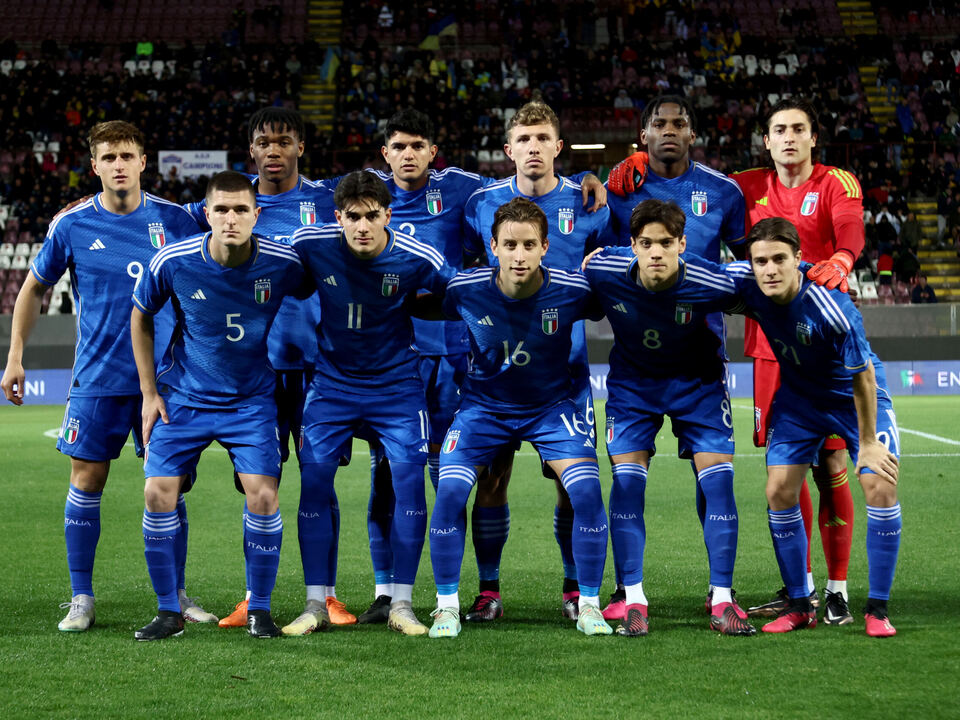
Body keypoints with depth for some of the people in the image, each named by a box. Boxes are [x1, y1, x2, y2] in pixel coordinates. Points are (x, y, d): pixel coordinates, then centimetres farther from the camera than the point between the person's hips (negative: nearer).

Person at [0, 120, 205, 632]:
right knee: (86, 482, 1)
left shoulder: (173, 220, -1)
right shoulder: (71, 225, -2)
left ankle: (176, 595, 15)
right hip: (97, 379, 0)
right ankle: (81, 600, 12)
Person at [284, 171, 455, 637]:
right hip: (332, 380, 1)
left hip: (396, 381, -1)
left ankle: (402, 604, 1)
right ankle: (315, 605, 4)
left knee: (409, 476, -11)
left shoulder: (415, 258, -18)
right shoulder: (311, 244, -15)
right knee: (314, 477, -7)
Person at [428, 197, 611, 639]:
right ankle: (447, 607, 1)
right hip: (484, 402, 0)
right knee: (450, 493, -15)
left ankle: (588, 606, 0)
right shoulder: (465, 290, -21)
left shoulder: (572, 291, -22)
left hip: (552, 404, 0)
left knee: (586, 493, -17)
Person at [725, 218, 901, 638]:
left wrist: (868, 443, -17)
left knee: (881, 488, -16)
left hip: (854, 396, -4)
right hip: (798, 396, 4)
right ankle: (799, 606, 10)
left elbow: (862, 376, -24)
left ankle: (877, 609, -4)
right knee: (779, 492, -4)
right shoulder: (744, 281, -23)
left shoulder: (831, 308, -36)